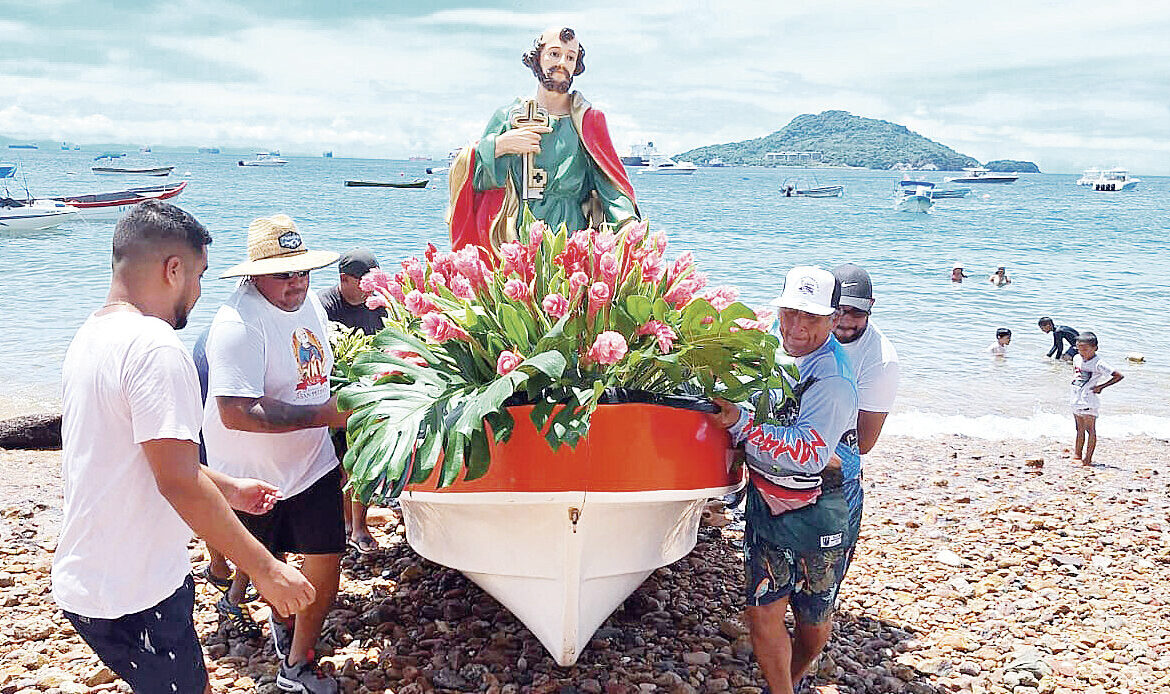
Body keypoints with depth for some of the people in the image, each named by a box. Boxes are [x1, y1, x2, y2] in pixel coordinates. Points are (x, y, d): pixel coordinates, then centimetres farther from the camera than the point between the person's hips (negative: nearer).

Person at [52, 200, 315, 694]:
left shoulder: (90, 336, 10)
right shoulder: (156, 347, -22)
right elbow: (180, 483, -27)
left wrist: (227, 488, 24)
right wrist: (265, 569, -22)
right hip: (132, 597, -10)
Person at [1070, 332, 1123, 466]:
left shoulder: (1097, 364, -16)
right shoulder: (1076, 358, 6)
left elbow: (1119, 376, -19)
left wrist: (1101, 386, -16)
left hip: (1089, 401, -7)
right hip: (1076, 399, 7)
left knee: (1090, 430, -1)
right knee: (1080, 429, 17)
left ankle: (1088, 459, 3)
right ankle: (1077, 454, 27)